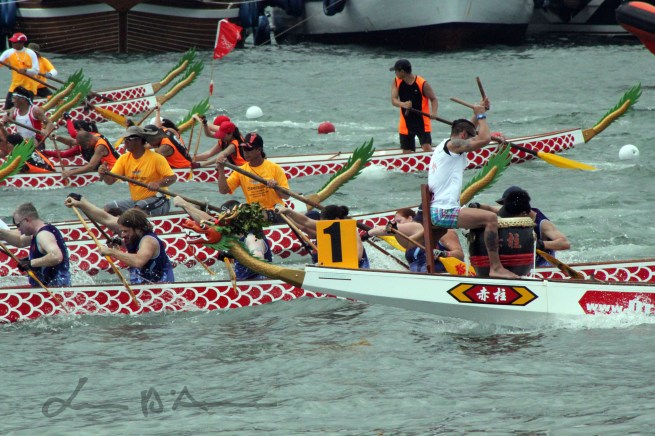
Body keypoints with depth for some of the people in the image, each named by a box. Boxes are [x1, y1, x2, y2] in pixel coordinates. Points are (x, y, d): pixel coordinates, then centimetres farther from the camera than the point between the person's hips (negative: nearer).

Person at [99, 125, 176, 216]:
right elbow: (110, 180, -3)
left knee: (140, 207, -36)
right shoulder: (124, 159, 3)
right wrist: (104, 174, -27)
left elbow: (172, 178, -16)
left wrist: (158, 184, -36)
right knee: (108, 208, -9)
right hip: (135, 200, 6)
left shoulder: (156, 158, -12)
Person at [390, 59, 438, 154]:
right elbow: (394, 100, -11)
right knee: (406, 152, 5)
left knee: (427, 148, -19)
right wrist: (403, 104, -34)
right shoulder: (396, 82, -2)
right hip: (406, 124, 4)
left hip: (422, 122, -4)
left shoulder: (422, 84, -13)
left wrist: (433, 112, -26)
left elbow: (433, 99, -6)